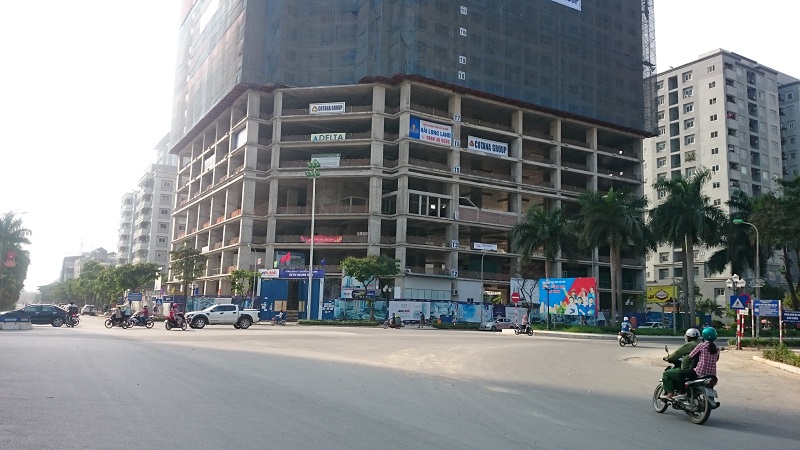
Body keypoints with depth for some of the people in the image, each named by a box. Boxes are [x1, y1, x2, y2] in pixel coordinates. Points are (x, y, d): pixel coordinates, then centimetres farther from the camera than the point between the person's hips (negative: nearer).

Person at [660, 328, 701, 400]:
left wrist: (667, 358, 11)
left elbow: (677, 353, -6)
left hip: (687, 371, -9)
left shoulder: (688, 345, -12)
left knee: (666, 373, 2)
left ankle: (670, 394, -7)